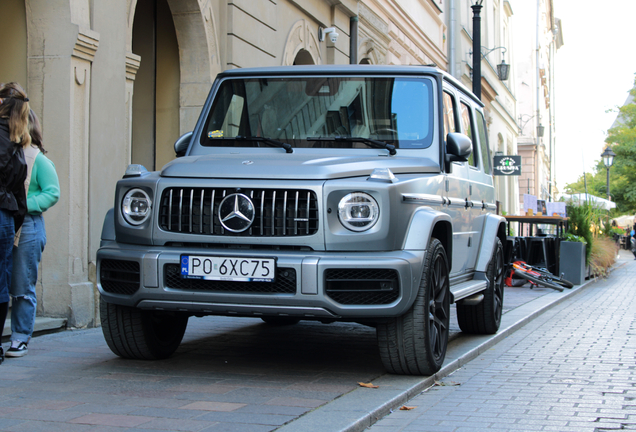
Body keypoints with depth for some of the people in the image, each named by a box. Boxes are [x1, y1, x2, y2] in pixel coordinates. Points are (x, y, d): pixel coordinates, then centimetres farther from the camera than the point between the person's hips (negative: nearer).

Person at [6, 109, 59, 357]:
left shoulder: (38, 159, 0)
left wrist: (24, 205, -14)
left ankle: (20, 339, 5)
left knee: (22, 288, -1)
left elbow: (52, 193, -5)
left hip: (26, 227, -5)